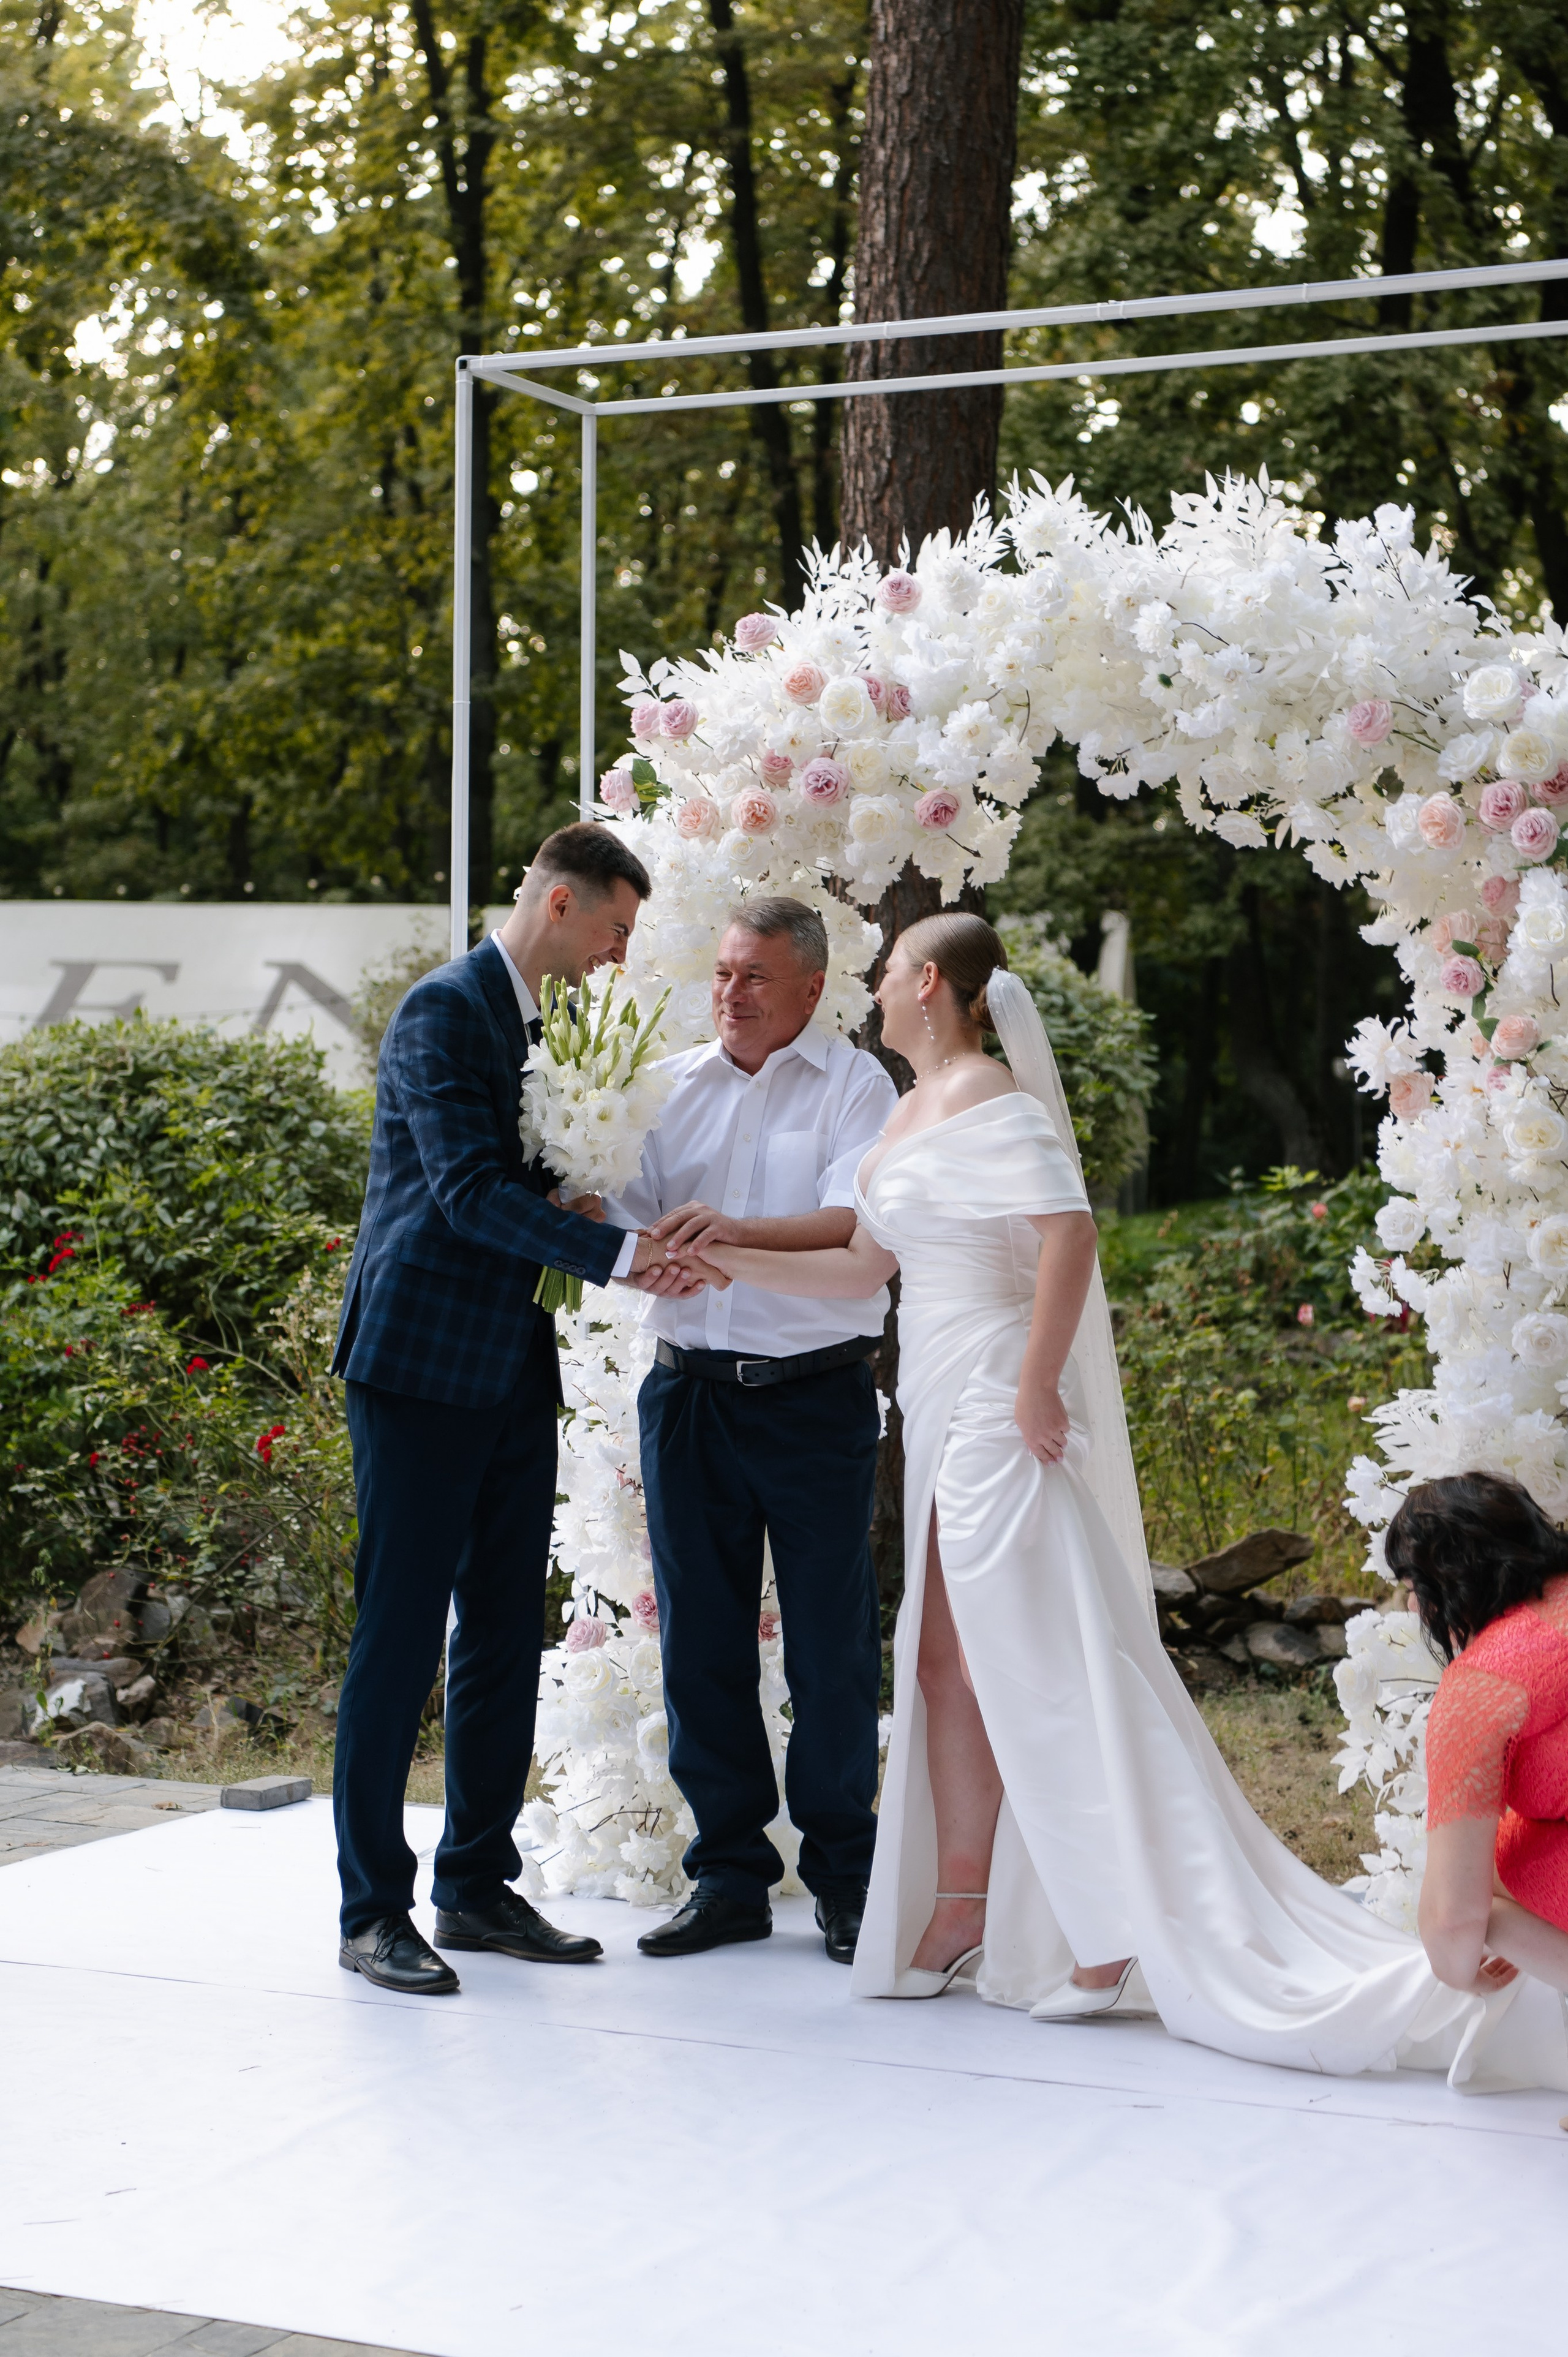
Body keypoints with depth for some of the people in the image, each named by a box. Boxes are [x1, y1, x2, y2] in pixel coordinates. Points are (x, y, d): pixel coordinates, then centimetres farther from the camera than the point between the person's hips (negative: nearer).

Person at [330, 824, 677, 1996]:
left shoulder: (543, 1022, 15)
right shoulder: (446, 1009, -12)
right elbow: (471, 1190, -21)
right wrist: (619, 1252, -25)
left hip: (511, 1374, 9)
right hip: (423, 1368, -9)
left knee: (508, 1636, 10)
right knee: (401, 1636, -3)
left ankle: (479, 1887, 20)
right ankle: (374, 1909, 4)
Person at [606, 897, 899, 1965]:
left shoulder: (855, 1086, 0)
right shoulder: (672, 1088, 13)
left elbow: (861, 1223, -13)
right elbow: (626, 1217, 8)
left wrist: (743, 1231, -27)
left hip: (816, 1396, -4)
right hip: (690, 1391, 4)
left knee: (832, 1643, 1)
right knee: (702, 1641, 7)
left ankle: (845, 1882, 14)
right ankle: (731, 1873, 18)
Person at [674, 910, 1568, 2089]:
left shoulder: (990, 1100, -12)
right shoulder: (915, 1110, 17)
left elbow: (1071, 1229, -24)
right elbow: (864, 1266, 23)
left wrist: (1036, 1384, -25)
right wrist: (728, 1257, 21)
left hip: (997, 1403, -10)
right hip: (944, 1408, 10)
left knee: (1038, 1664, -9)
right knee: (945, 1657, 11)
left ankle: (1115, 1936, -6)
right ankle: (963, 1910, 18)